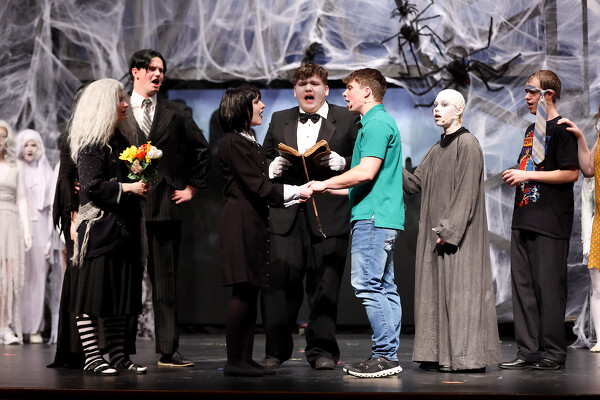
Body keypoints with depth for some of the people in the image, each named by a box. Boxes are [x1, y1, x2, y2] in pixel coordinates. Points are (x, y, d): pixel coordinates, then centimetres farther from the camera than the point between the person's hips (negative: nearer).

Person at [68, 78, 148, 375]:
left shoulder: (120, 140, 17)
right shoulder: (91, 143, -9)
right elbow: (92, 186, -17)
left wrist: (141, 180, 8)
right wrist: (127, 188, -17)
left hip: (123, 226, 9)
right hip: (100, 227, -9)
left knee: (119, 292, 9)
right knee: (93, 293, -4)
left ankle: (117, 355, 13)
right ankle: (92, 358, -1)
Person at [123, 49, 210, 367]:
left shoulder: (175, 114, 12)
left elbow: (201, 149, 19)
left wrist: (193, 187, 13)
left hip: (165, 206, 2)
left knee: (165, 281, 3)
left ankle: (168, 351, 6)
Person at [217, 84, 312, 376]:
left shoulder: (250, 143, 21)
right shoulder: (233, 143, -9)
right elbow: (257, 186, -14)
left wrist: (292, 197, 9)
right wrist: (296, 192, -11)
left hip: (255, 223, 10)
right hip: (240, 222, -10)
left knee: (251, 291, 8)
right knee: (243, 292, -10)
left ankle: (246, 358, 10)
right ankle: (234, 361, -6)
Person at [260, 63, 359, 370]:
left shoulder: (347, 120, 7)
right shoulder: (279, 120, 18)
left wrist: (340, 162, -14)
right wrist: (273, 167, -2)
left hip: (329, 214, -2)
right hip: (286, 214, 2)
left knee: (325, 285, 1)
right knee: (278, 282, -3)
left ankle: (321, 350, 11)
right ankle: (276, 350, 8)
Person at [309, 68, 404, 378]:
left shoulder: (376, 123, -10)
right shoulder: (380, 123, 23)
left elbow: (366, 172, -21)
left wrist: (325, 184, -10)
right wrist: (327, 189, 25)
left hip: (373, 217, -11)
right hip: (382, 217, 11)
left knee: (367, 285, -11)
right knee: (384, 288, 8)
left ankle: (385, 355, -10)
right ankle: (388, 356, 10)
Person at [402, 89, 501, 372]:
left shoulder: (467, 144, -9)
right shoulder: (437, 149, 17)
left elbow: (467, 192, -16)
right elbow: (414, 184, 14)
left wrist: (448, 229, -21)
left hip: (459, 232, -9)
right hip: (435, 231, 9)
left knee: (459, 289, -8)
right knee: (437, 290, 7)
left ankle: (467, 356, -5)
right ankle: (440, 354, 11)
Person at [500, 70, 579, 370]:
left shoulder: (561, 129, -7)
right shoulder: (531, 130, 20)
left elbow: (571, 173, -15)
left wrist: (527, 175, -14)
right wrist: (516, 177, 12)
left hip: (551, 222, -9)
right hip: (524, 218, 9)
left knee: (549, 286, -5)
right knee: (522, 285, 7)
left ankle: (553, 352, 1)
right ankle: (528, 351, 11)